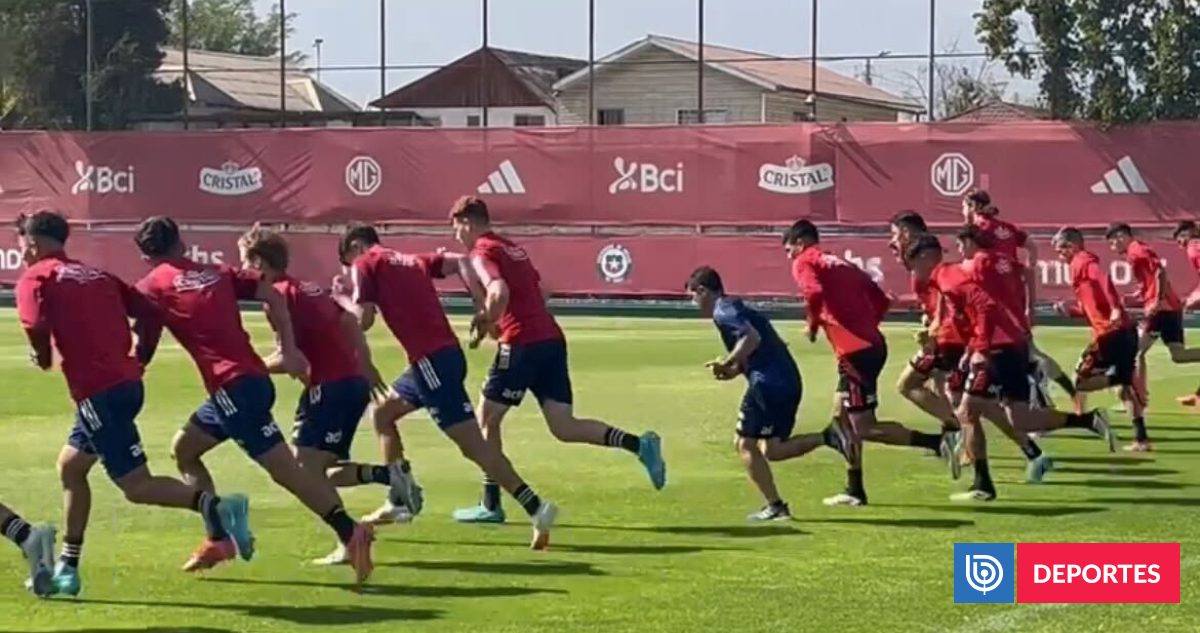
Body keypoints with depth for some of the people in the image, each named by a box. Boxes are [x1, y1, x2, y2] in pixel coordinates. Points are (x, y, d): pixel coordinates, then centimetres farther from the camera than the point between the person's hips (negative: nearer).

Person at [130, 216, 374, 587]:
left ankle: (350, 532, -21)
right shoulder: (216, 274, 19)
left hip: (231, 387, -7)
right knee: (184, 448, 21)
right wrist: (288, 350, 8)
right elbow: (273, 297, 11)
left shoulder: (151, 287, 3)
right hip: (251, 379, 7)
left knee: (284, 469, -10)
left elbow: (144, 348, 1)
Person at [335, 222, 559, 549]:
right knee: (384, 412, 25)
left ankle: (536, 508, -20)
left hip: (431, 359, -9)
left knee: (472, 443, -12)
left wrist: (342, 300, 15)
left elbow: (363, 319, -5)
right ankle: (401, 501, 27)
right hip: (446, 352, 9)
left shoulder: (365, 264, 4)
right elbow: (459, 262, 12)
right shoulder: (413, 261, 24)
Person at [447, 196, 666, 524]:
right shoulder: (513, 249, 23)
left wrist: (486, 322, -7)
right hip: (552, 339, 8)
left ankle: (491, 505, 9)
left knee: (487, 420, 7)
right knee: (564, 427, 4)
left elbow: (499, 292, -23)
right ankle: (640, 444, -12)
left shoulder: (482, 253, -4)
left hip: (522, 344, -8)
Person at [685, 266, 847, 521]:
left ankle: (775, 506, -3)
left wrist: (727, 364, -11)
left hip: (769, 383, -10)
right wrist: (734, 370, 13)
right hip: (788, 381, 10)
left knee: (745, 443, -1)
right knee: (772, 449, 13)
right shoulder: (736, 308, 25)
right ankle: (826, 438, -1)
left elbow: (752, 338, -22)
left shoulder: (723, 311, -6)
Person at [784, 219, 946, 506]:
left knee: (864, 428, -6)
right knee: (842, 416, 19)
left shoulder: (804, 263, 2)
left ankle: (939, 442, -14)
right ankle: (854, 490, 20)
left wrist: (812, 326, -4)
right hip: (873, 345, 9)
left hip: (855, 352, -9)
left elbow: (814, 293, -19)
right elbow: (881, 300, 19)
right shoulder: (841, 264, 24)